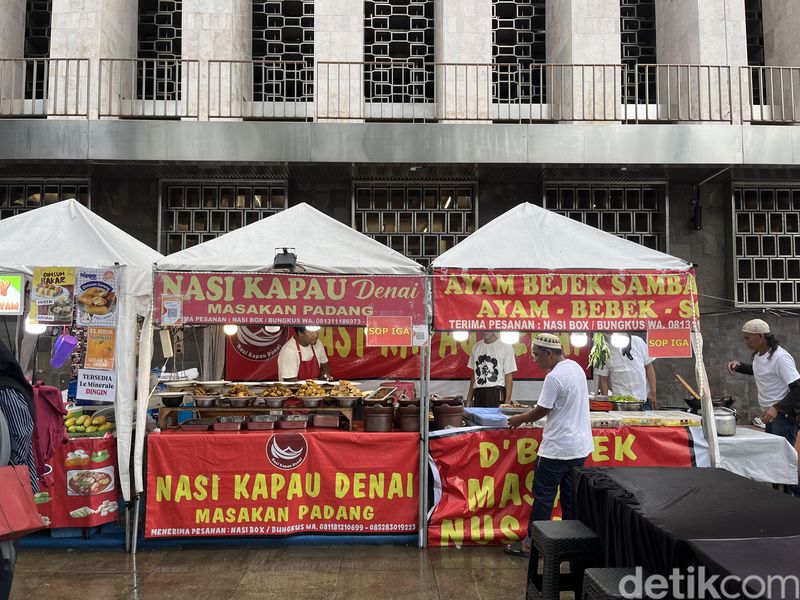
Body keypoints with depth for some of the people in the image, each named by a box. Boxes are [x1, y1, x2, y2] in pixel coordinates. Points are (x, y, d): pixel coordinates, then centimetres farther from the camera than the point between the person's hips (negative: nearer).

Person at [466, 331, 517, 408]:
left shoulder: (506, 347, -2)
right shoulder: (476, 347, 12)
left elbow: (509, 376, -3)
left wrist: (507, 401, -9)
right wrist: (469, 398, 13)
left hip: (496, 394, -4)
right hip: (478, 395, 4)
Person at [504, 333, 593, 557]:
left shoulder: (554, 377, -21)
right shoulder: (576, 367, 7)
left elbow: (541, 411, -13)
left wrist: (520, 419, 4)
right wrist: (532, 414, 15)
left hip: (557, 448, -9)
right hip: (579, 446, 9)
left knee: (543, 496, 2)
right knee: (570, 497, 15)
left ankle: (532, 543, 11)